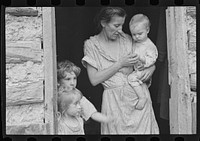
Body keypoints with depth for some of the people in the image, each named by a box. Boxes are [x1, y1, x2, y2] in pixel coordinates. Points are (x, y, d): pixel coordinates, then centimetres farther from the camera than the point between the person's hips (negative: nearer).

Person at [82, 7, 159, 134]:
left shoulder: (126, 39, 7)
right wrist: (120, 64, -11)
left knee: (143, 130, 0)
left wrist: (151, 68, -5)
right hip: (114, 100, -2)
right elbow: (94, 80, -8)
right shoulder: (91, 44, 1)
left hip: (139, 94, 2)